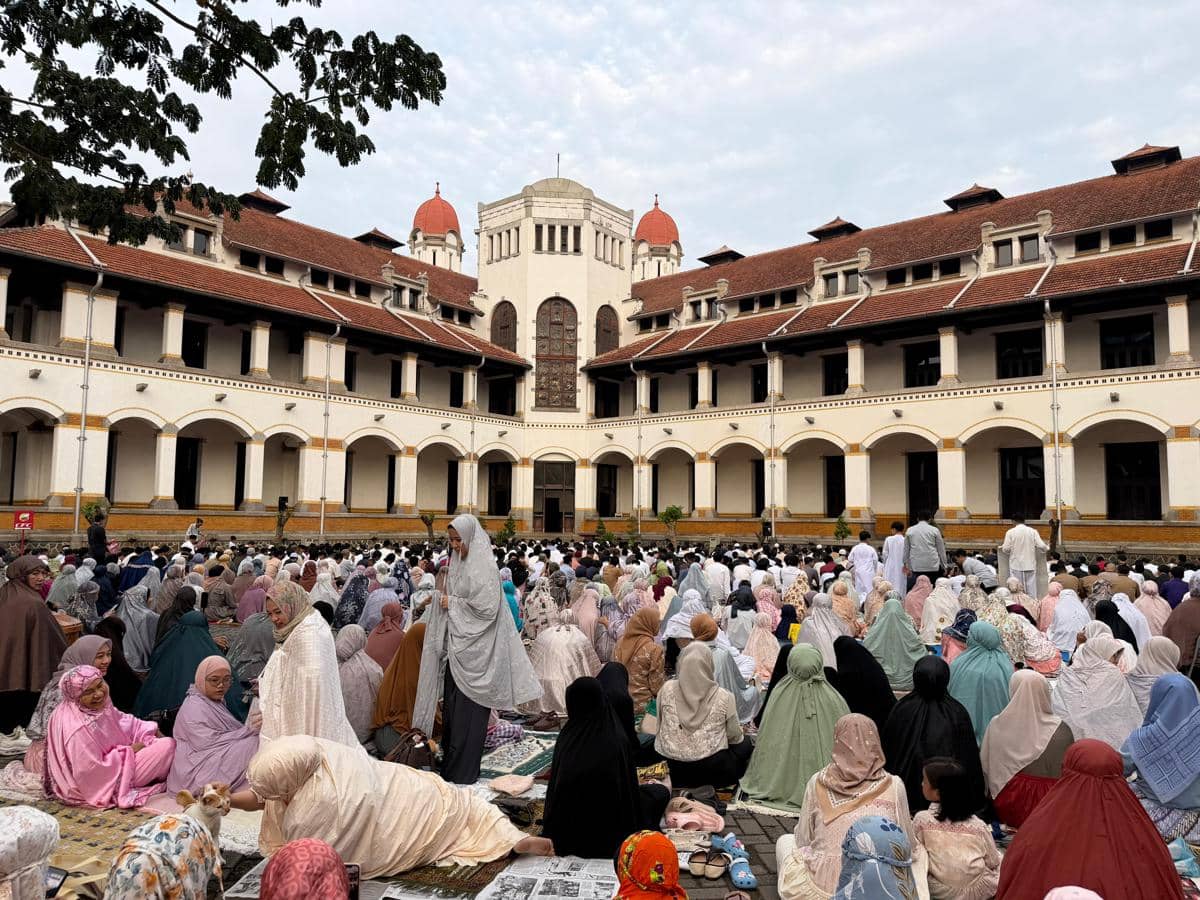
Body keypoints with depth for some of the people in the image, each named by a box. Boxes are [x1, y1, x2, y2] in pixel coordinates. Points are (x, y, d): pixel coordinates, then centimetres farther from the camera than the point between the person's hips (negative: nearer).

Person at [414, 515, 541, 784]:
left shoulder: (484, 566, -14)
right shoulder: (458, 563, 11)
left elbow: (487, 608, -20)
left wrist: (453, 604, -12)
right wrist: (443, 598, 0)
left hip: (474, 649, -8)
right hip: (456, 646, 8)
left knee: (467, 712, 0)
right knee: (451, 706, 12)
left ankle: (463, 771, 11)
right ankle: (449, 764, 23)